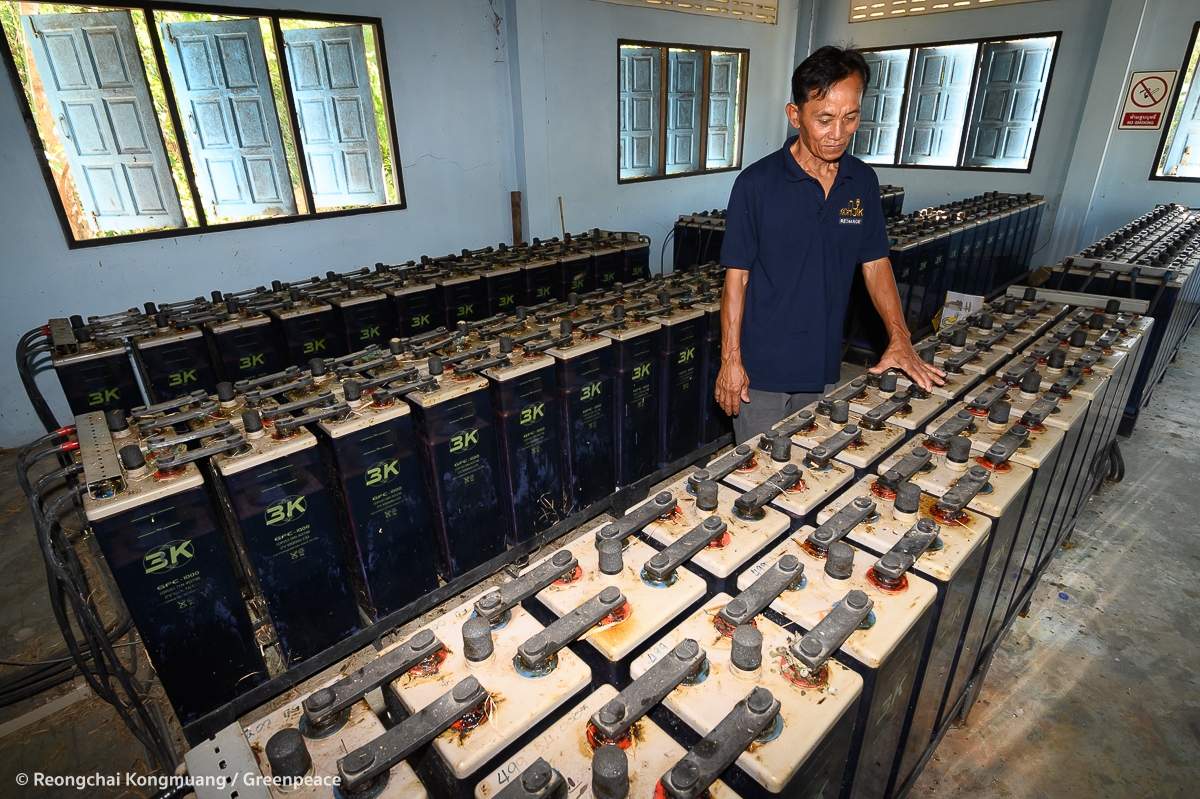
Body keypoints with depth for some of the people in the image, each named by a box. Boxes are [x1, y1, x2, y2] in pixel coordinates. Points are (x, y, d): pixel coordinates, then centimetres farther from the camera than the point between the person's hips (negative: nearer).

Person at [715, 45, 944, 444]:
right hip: (762, 370, -4)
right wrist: (730, 359, -12)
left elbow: (875, 263, 7)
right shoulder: (757, 183, -12)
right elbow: (737, 276, -10)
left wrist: (900, 340, -4)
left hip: (824, 367, 5)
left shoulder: (863, 182, 2)